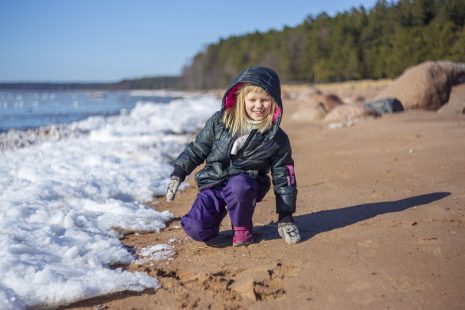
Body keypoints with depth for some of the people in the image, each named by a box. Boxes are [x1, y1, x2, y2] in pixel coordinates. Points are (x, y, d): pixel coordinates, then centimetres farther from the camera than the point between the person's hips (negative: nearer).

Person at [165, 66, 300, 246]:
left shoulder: (276, 138, -4)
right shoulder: (219, 122, -1)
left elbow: (283, 177, 1)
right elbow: (197, 149, 9)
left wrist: (286, 217, 0)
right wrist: (177, 174, 0)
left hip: (246, 183, -1)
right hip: (212, 183, 2)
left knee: (239, 186, -39)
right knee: (196, 230, -21)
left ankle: (243, 229, -8)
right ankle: (219, 211, 15)